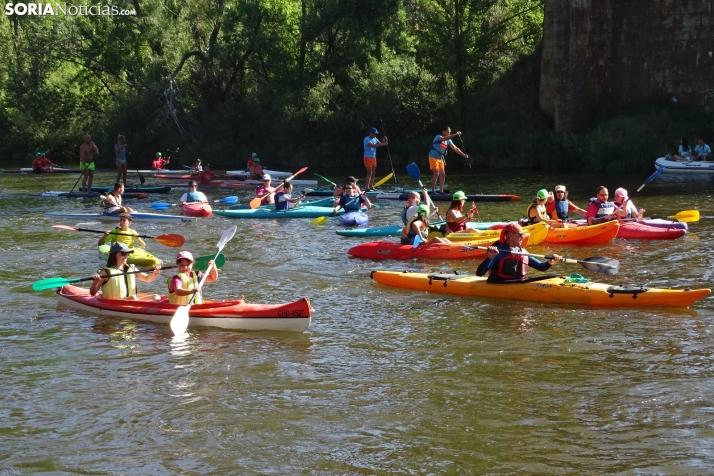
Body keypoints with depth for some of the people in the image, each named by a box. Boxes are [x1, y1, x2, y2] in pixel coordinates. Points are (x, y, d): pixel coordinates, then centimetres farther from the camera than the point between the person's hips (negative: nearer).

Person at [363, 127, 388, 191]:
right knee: (369, 173, -13)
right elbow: (372, 145, -28)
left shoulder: (375, 139, 11)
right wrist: (383, 144, -34)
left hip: (373, 158, 8)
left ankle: (371, 186, 15)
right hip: (368, 158, -8)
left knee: (373, 173, 9)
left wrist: (383, 141, -14)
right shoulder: (367, 139, -14)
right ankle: (367, 187, -14)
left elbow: (380, 144, 7)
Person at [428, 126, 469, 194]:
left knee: (442, 174, 2)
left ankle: (441, 191, 8)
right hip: (433, 157, -7)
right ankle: (432, 191, -10)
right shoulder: (438, 137, -14)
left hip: (441, 159, 7)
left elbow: (455, 148, 2)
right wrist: (454, 134, -44)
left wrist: (463, 155, -8)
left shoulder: (448, 141, 6)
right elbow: (444, 138, -36)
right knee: (436, 174, -15)